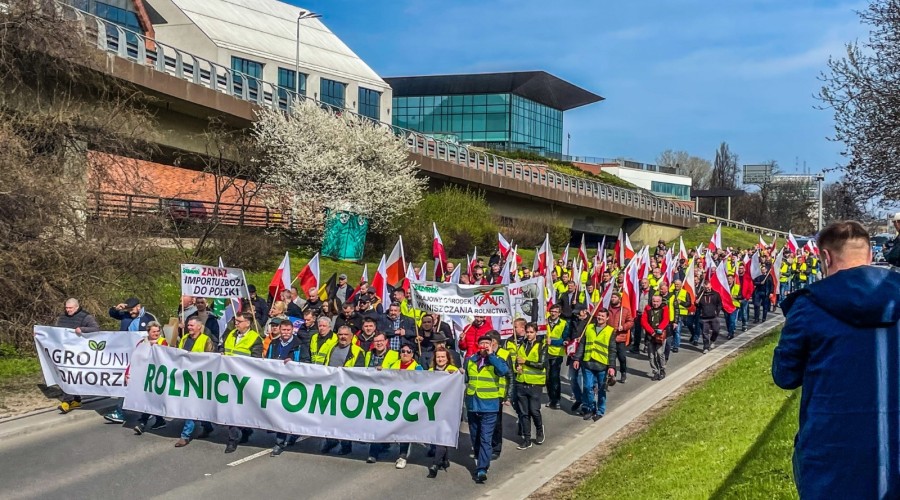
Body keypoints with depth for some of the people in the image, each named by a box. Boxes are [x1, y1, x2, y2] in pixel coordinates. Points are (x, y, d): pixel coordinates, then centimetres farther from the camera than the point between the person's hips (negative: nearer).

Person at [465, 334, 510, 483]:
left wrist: (491, 355, -24)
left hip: (489, 406, -4)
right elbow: (465, 378, 19)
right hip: (472, 404, 4)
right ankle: (479, 459, 39)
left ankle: (482, 469, -9)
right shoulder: (470, 360, 5)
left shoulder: (496, 360, -4)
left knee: (485, 438, -9)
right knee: (475, 437, 18)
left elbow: (504, 370, -26)